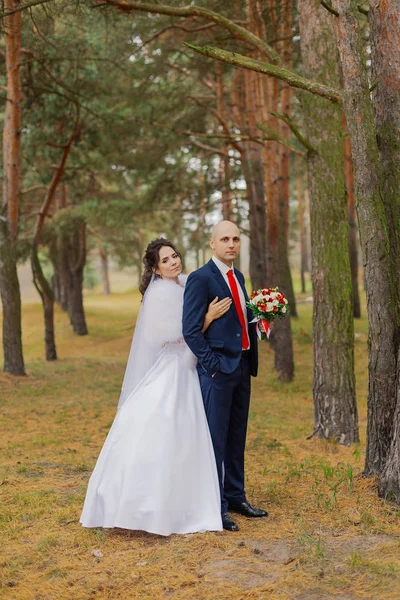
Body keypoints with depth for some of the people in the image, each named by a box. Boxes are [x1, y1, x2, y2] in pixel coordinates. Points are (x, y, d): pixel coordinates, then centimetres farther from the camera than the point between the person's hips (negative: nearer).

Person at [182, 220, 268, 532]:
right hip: (218, 369, -8)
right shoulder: (201, 278, -10)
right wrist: (213, 364, -16)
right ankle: (215, 507, 7)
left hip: (242, 366, 8)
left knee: (237, 437, 15)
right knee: (215, 439, -2)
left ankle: (235, 497, 27)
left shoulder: (238, 276, 15)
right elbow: (191, 330, -13)